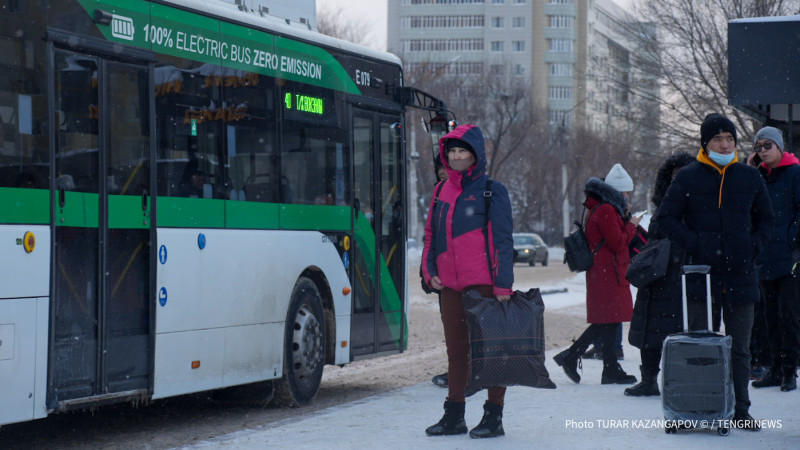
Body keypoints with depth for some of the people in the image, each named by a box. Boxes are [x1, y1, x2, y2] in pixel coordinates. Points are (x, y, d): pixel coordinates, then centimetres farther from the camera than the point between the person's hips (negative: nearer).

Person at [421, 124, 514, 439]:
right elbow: (430, 235, 20)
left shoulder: (491, 191, -3)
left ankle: (493, 417, 5)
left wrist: (503, 285, -13)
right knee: (456, 349, 11)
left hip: (484, 285, -6)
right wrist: (430, 272, 5)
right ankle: (454, 416, 18)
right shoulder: (442, 191, 14)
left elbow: (502, 240, -6)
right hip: (450, 285, 6)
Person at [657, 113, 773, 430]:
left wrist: (754, 246, 3)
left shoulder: (749, 177, 9)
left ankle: (740, 410, 14)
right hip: (702, 273, -2)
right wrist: (693, 244, -10)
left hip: (741, 274, 2)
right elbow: (666, 218, 2)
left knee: (739, 349, 7)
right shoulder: (689, 177, 1)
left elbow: (765, 218, 20)